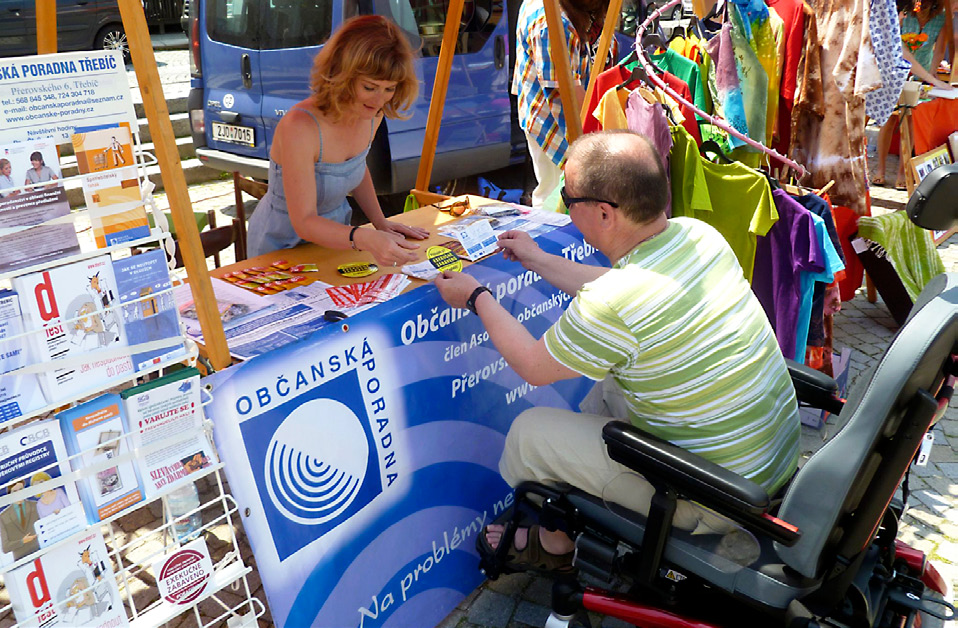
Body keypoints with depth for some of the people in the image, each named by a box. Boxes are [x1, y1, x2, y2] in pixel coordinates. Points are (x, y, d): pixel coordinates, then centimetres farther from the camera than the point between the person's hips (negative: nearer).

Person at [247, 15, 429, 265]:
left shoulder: (373, 115, -7)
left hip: (332, 238, 5)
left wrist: (380, 222, 3)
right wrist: (366, 240, -44)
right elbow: (304, 223, -28)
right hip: (282, 248, -5)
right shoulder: (300, 127, -28)